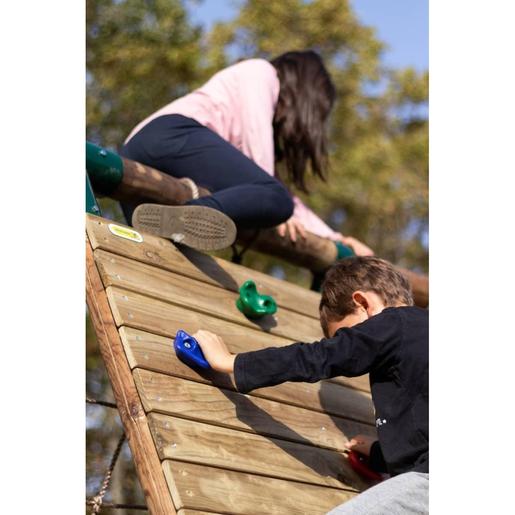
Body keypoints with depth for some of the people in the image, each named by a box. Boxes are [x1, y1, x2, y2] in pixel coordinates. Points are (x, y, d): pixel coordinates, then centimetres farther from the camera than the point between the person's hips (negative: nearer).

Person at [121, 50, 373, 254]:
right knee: (275, 199, -24)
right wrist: (270, 208, -1)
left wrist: (333, 238, 34)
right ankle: (187, 214, -46)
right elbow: (256, 130, 0)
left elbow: (279, 189, 38)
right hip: (174, 135, -9)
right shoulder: (260, 71, 19)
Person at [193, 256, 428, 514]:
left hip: (427, 476, -9)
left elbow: (315, 359, -3)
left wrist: (229, 361, 5)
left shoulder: (394, 322, -4)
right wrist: (379, 452, 35)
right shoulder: (420, 325, 20)